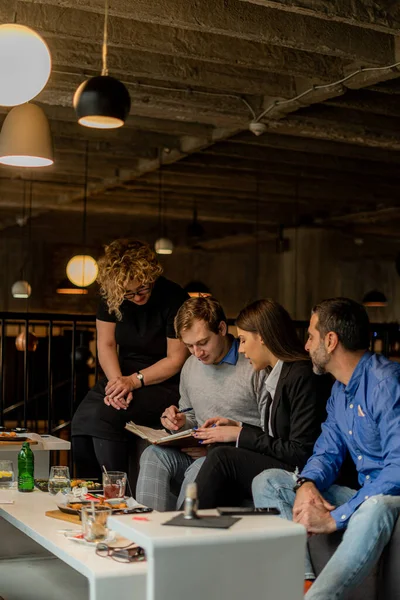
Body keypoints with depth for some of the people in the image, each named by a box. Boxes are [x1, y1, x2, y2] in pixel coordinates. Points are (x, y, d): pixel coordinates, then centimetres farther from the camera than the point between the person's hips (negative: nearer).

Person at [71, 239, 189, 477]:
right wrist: (118, 382, -17)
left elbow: (176, 360, -14)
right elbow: (106, 345, 0)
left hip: (164, 384, -5)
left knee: (103, 417, -28)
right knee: (82, 419, -21)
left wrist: (134, 381, -21)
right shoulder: (111, 296, -2)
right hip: (123, 377, 5)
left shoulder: (174, 299, -17)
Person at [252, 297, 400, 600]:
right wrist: (306, 484, -10)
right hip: (365, 494, 9)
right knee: (268, 482, 1)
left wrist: (335, 518, -27)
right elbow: (327, 452, 15)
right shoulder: (339, 390, 11)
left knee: (376, 507, -43)